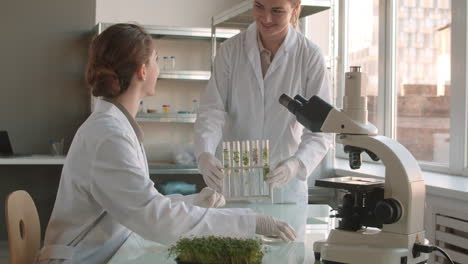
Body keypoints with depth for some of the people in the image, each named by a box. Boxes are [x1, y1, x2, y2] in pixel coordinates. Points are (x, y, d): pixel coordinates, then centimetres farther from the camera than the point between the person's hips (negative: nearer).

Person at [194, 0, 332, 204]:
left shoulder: (310, 56, -9)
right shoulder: (230, 50, -4)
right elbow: (212, 110, -8)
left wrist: (297, 164, -30)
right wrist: (205, 154, -27)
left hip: (285, 184, -1)